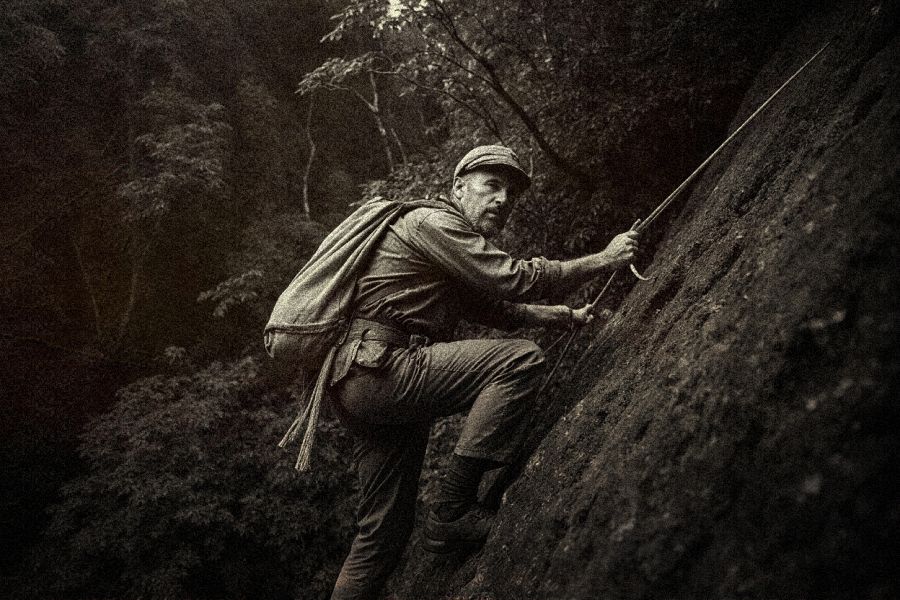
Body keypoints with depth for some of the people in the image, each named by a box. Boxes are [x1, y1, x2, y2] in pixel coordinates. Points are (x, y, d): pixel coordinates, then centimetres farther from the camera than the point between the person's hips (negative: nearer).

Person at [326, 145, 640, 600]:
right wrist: (602, 260, -5)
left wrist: (562, 316, 27)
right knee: (521, 358, -16)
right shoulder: (431, 222, -6)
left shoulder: (460, 245, 26)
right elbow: (514, 278, -14)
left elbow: (493, 307, 34)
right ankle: (452, 514, -16)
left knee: (383, 534, 11)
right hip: (378, 370, -10)